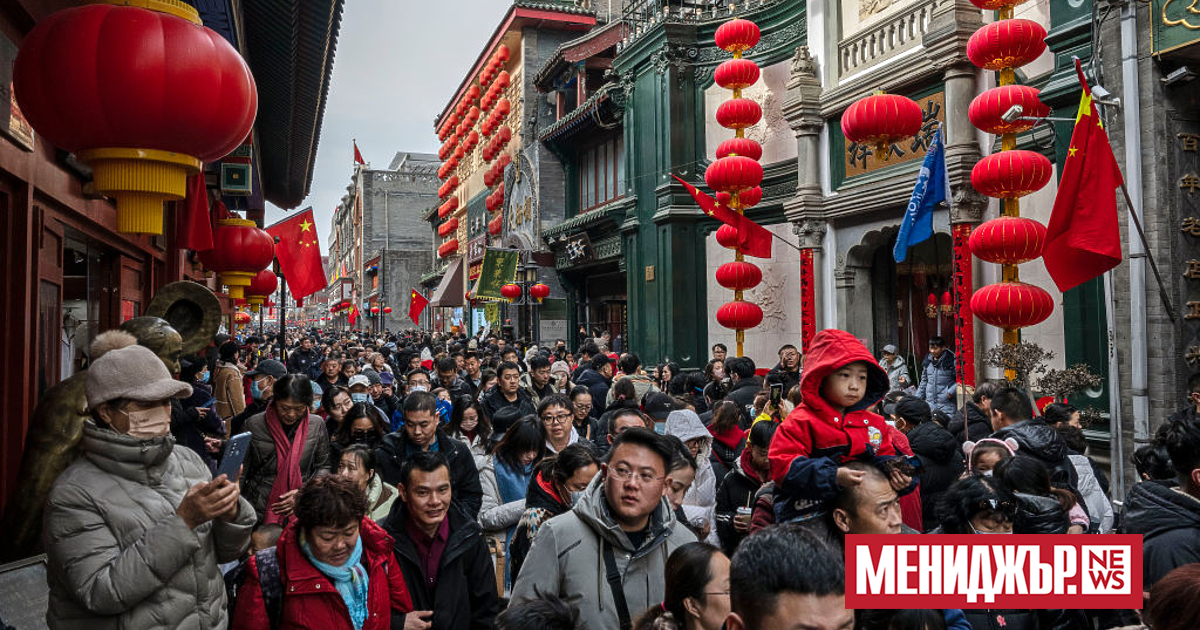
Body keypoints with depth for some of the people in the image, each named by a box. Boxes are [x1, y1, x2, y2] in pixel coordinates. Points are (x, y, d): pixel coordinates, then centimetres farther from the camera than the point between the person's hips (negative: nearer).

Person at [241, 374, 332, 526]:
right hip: (259, 512, -1)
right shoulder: (254, 425, -7)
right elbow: (241, 471, 0)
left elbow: (323, 467, 5)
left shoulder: (317, 425, -4)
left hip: (301, 512, 1)